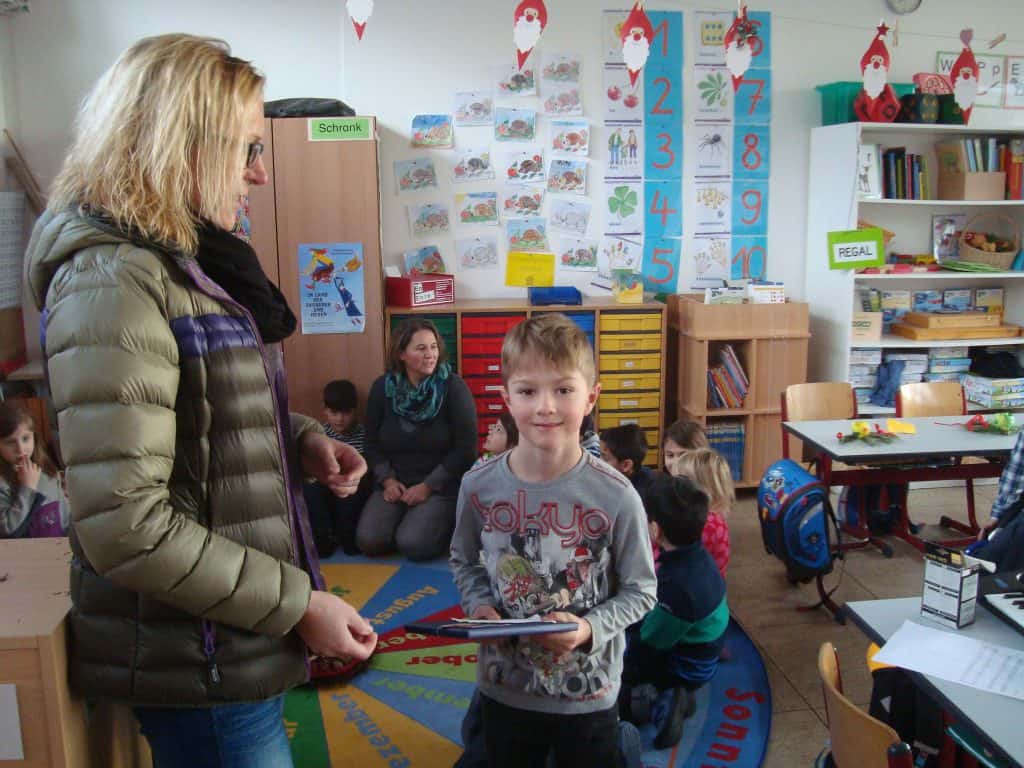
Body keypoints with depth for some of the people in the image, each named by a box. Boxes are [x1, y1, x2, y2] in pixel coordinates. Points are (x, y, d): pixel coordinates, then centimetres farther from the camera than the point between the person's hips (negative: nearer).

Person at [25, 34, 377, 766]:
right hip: (197, 665, -9)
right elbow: (126, 528, -27)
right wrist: (298, 604, -20)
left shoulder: (170, 265, 9)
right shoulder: (113, 282, -22)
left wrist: (302, 441, 0)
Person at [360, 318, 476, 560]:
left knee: (413, 544, -24)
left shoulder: (453, 387, -9)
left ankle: (446, 524, 8)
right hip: (396, 483, 4)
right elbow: (372, 443, 9)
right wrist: (387, 480, -6)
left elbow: (465, 448, -11)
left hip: (443, 486, -4)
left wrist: (429, 486, -14)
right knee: (368, 540, -16)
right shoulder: (382, 388, 2)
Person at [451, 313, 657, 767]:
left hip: (588, 692, -2)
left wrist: (590, 628, -23)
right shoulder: (479, 486, -11)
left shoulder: (616, 496, -18)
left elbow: (640, 590, -8)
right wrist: (479, 606, -11)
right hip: (504, 687, 2)